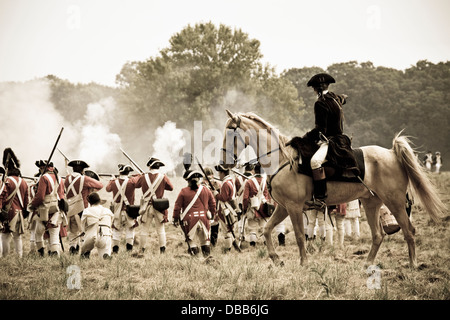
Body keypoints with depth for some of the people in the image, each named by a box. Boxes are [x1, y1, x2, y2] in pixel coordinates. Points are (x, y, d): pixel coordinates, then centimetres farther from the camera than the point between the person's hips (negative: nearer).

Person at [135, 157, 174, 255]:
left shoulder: (144, 177, -4)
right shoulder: (163, 177, -6)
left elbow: (136, 185, 13)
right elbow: (171, 188, 7)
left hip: (147, 206, 0)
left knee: (144, 230, 7)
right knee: (160, 229, 8)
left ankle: (141, 251, 7)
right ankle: (162, 251, 7)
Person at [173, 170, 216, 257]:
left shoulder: (184, 191, -4)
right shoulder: (206, 190, 5)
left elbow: (177, 206, -2)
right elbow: (213, 203, 14)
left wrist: (175, 219, 5)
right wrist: (212, 215, 27)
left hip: (189, 220, -3)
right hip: (203, 218, 3)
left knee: (192, 241, 2)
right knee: (205, 239, 15)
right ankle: (207, 255, 17)